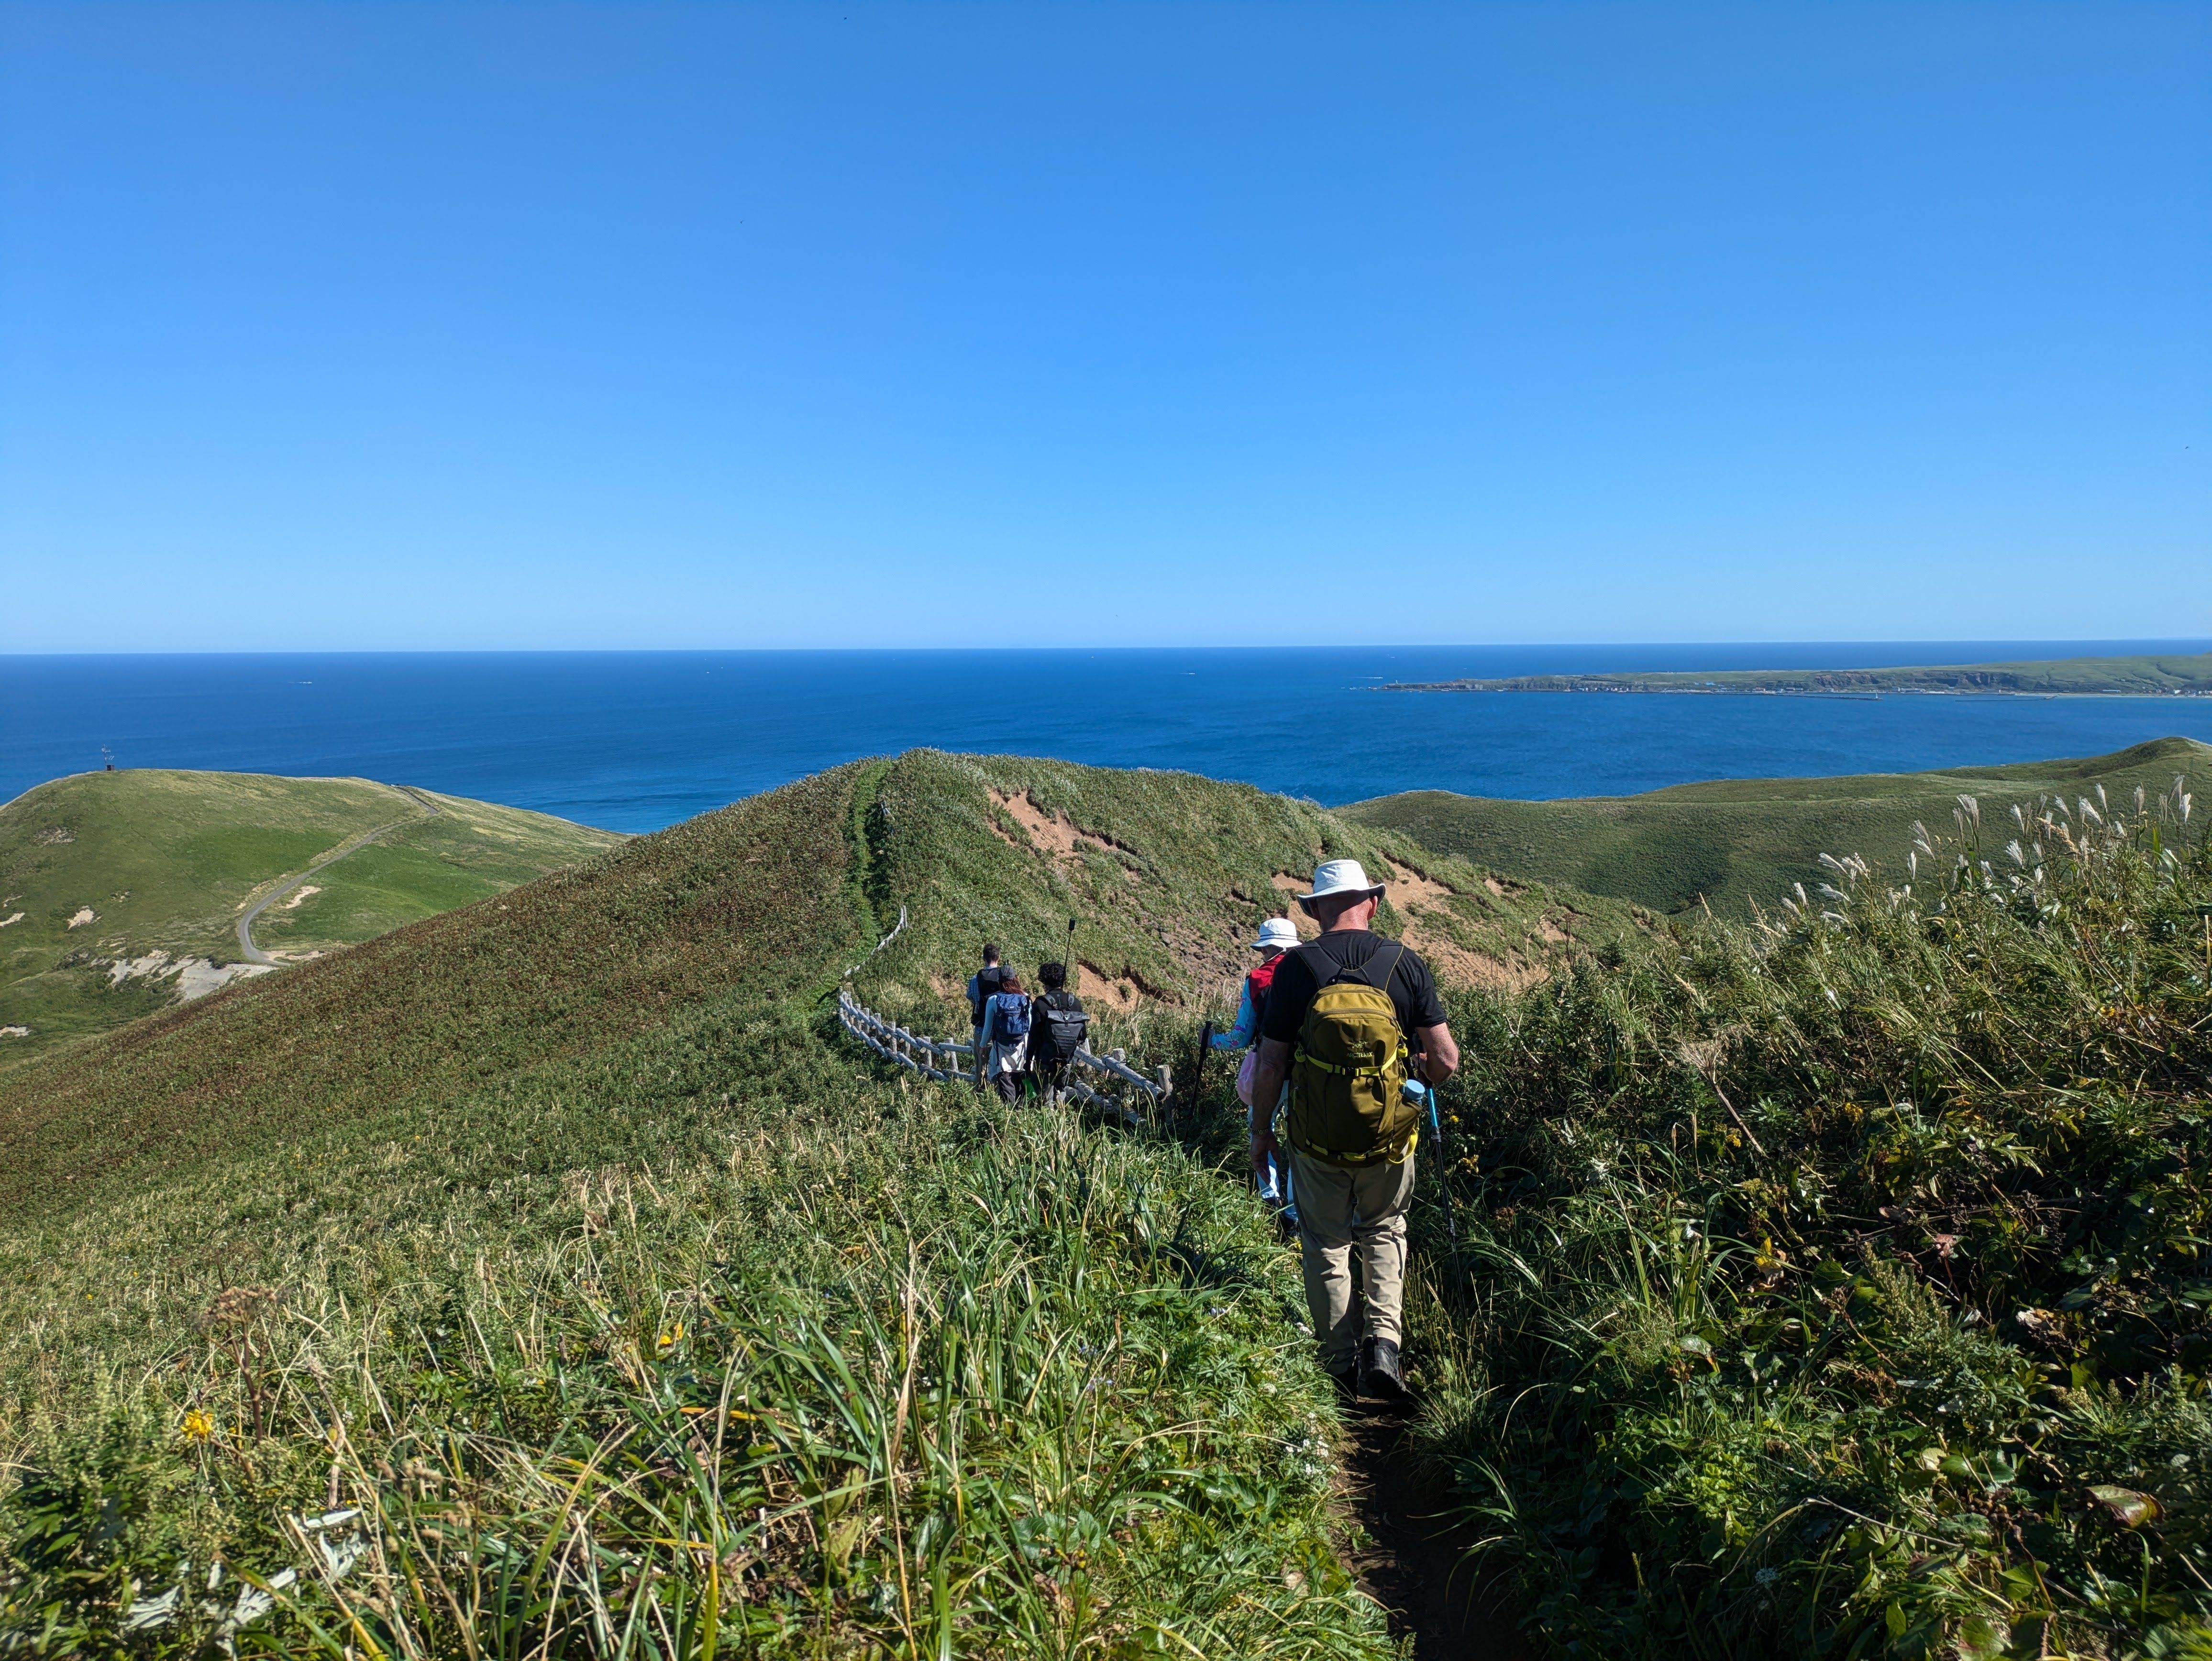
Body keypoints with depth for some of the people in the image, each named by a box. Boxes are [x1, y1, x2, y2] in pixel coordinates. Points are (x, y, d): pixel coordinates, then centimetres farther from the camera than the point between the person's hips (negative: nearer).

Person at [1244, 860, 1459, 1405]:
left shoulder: (1296, 968, -10)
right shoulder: (1405, 963, -7)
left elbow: (1270, 1065, -8)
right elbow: (1446, 1061, -6)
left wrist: (1261, 1131, 6)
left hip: (1316, 1140, -1)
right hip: (1389, 1137, 1)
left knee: (1326, 1245, 18)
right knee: (1384, 1231, 25)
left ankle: (1343, 1365, 26)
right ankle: (1383, 1342, 9)